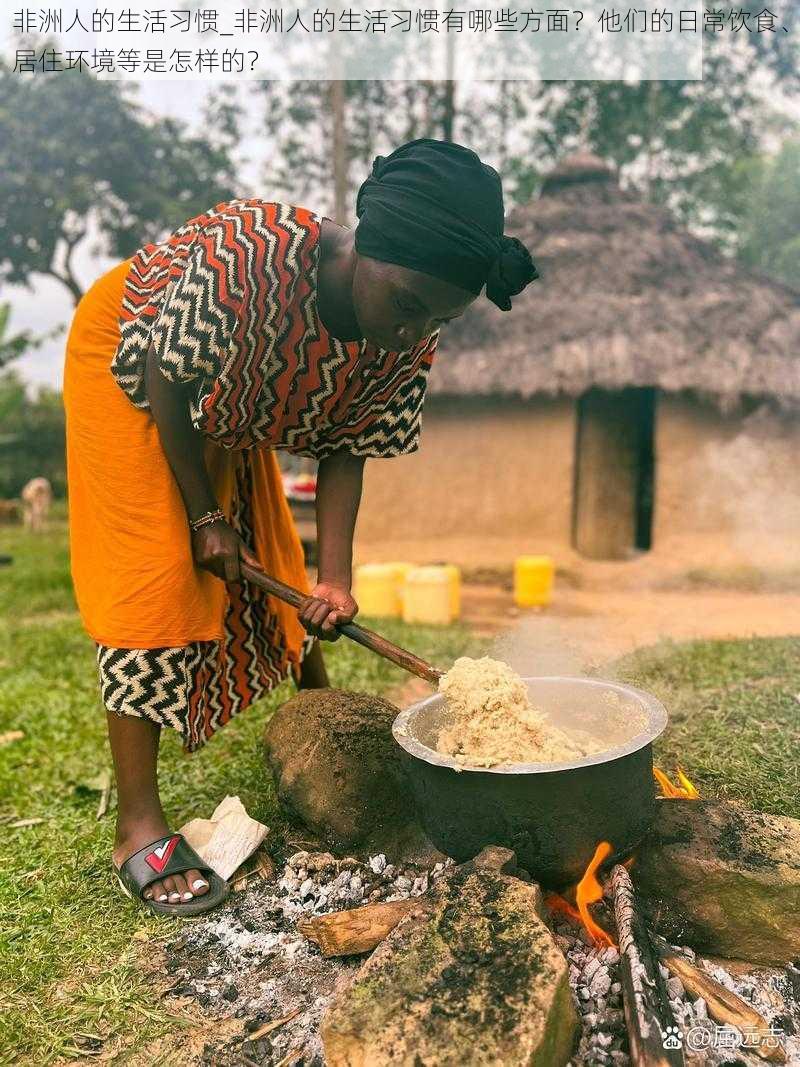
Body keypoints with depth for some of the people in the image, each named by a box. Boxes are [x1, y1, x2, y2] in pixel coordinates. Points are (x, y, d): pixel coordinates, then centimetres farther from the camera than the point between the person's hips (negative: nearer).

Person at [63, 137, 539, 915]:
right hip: (132, 364, -5)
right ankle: (137, 826, -5)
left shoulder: (410, 338, -22)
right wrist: (205, 514, -20)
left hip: (230, 413, 5)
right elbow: (167, 379, -26)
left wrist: (335, 575, -22)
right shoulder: (244, 255, -40)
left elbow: (344, 447, -13)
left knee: (270, 566, 9)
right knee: (155, 575, -13)